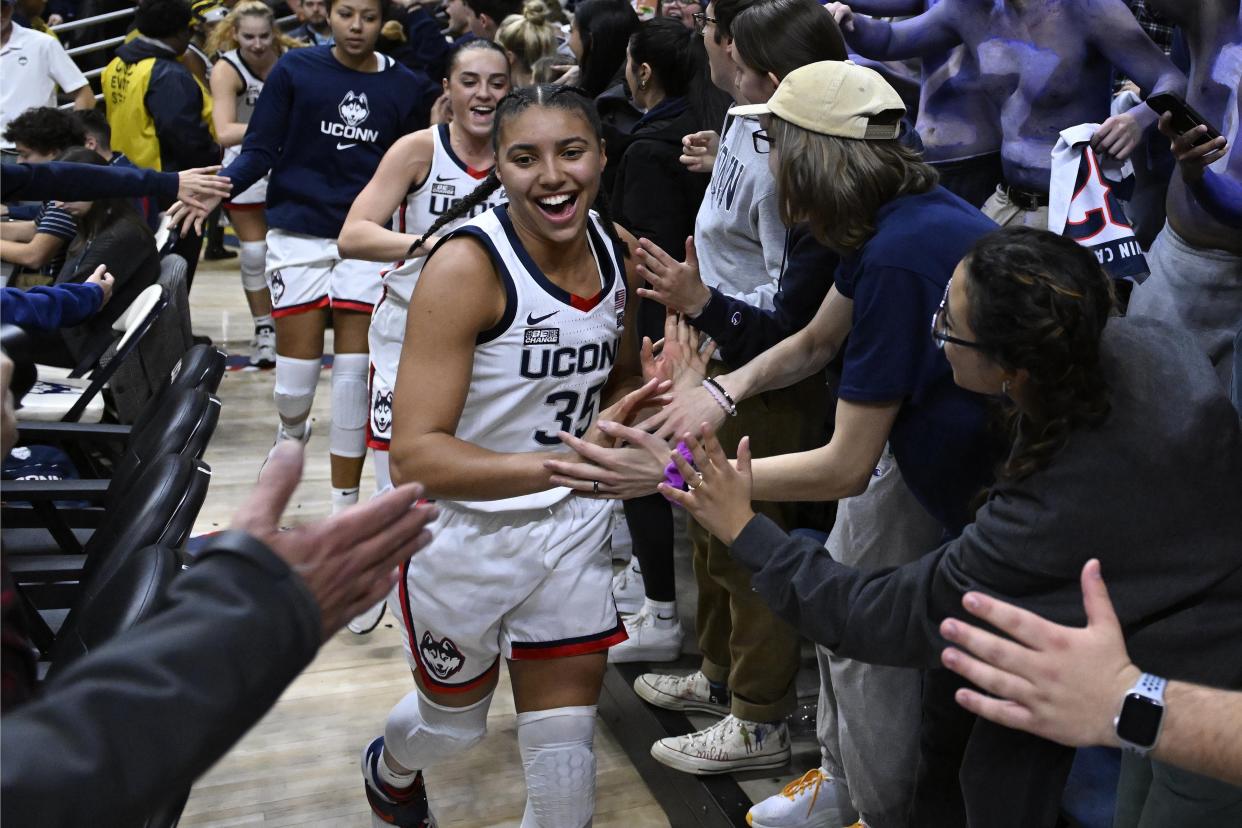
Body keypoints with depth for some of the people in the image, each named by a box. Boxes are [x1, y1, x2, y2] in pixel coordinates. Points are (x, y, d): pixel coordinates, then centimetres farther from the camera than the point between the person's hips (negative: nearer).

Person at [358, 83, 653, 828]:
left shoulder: (616, 252, -5)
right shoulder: (467, 265, -24)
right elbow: (414, 454, -29)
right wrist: (561, 465, -40)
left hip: (574, 526, 4)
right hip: (466, 530, -4)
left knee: (567, 738, 11)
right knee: (454, 722, 22)